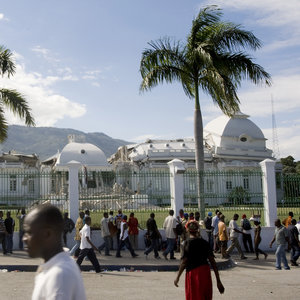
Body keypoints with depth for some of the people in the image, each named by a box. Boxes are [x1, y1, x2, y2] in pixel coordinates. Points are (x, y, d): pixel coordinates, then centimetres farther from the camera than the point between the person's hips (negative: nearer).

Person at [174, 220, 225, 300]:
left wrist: (177, 277, -2)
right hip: (206, 272, 5)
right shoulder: (204, 242, 4)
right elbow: (212, 261, 3)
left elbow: (184, 262, -13)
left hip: (193, 273, -5)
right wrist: (218, 281, 7)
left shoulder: (188, 243, -10)